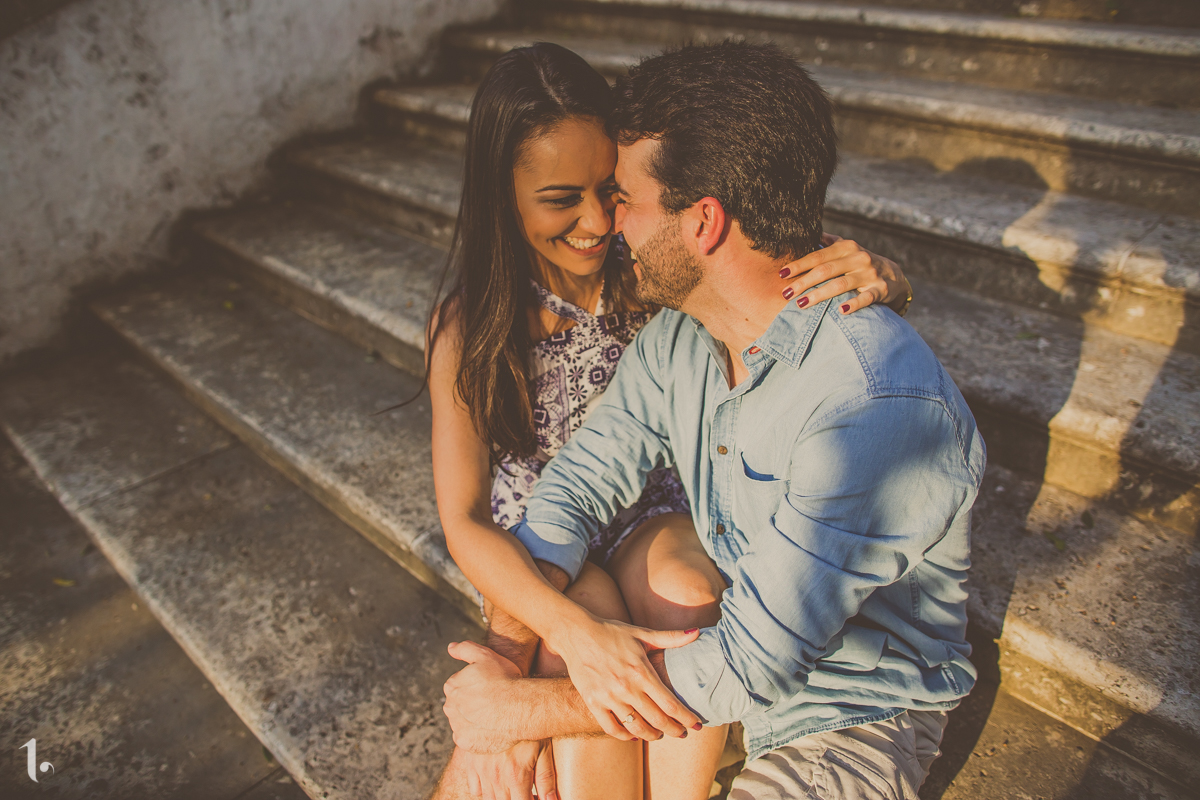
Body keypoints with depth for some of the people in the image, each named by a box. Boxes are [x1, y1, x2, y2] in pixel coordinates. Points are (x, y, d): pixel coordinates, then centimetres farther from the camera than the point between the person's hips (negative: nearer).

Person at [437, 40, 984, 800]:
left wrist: (524, 709, -23)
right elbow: (576, 481, -6)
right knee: (665, 557, -23)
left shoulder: (883, 409, -33)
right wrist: (568, 629, -25)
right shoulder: (678, 336, -8)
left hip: (857, 717, -5)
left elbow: (749, 665, -31)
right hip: (740, 629, 6)